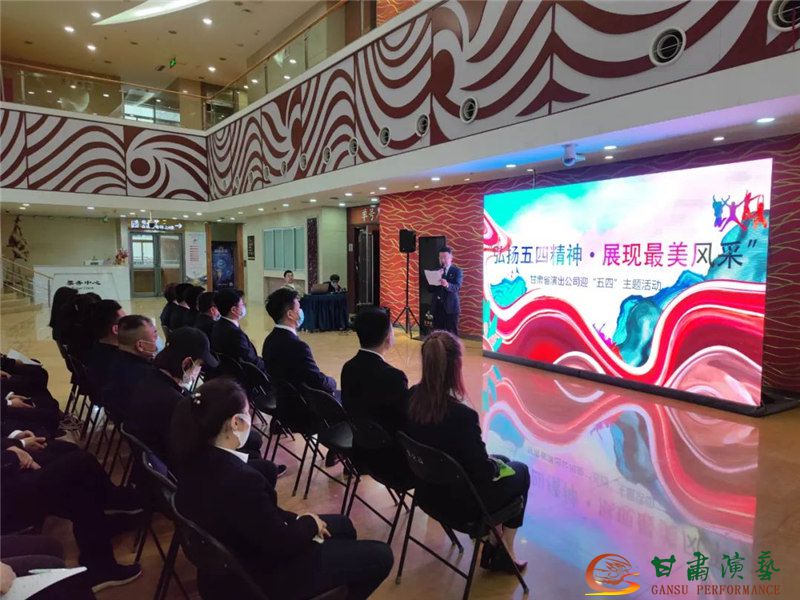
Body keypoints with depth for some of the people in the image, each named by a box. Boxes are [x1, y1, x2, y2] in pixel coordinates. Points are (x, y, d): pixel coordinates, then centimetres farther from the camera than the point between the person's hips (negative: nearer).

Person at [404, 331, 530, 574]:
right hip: (461, 500, -6)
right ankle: (504, 553, 31)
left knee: (500, 462, 26)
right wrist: (497, 465, 2)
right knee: (520, 472, 20)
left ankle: (492, 541, 31)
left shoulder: (412, 397, -13)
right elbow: (482, 472, -21)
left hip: (427, 487, 6)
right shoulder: (462, 416, -34)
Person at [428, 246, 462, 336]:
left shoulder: (457, 271, -1)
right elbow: (430, 289, 6)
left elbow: (457, 287, -17)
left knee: (451, 334, -3)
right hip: (437, 307, 4)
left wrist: (447, 285, -37)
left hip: (451, 307, -4)